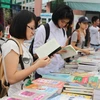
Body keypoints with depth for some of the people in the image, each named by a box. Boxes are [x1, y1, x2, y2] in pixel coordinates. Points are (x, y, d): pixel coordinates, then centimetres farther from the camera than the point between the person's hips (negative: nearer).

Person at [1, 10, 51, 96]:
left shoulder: (22, 45, 8)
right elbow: (11, 78, -22)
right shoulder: (11, 45, -17)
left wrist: (38, 62, -2)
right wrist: (37, 65, -20)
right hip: (18, 95, -8)